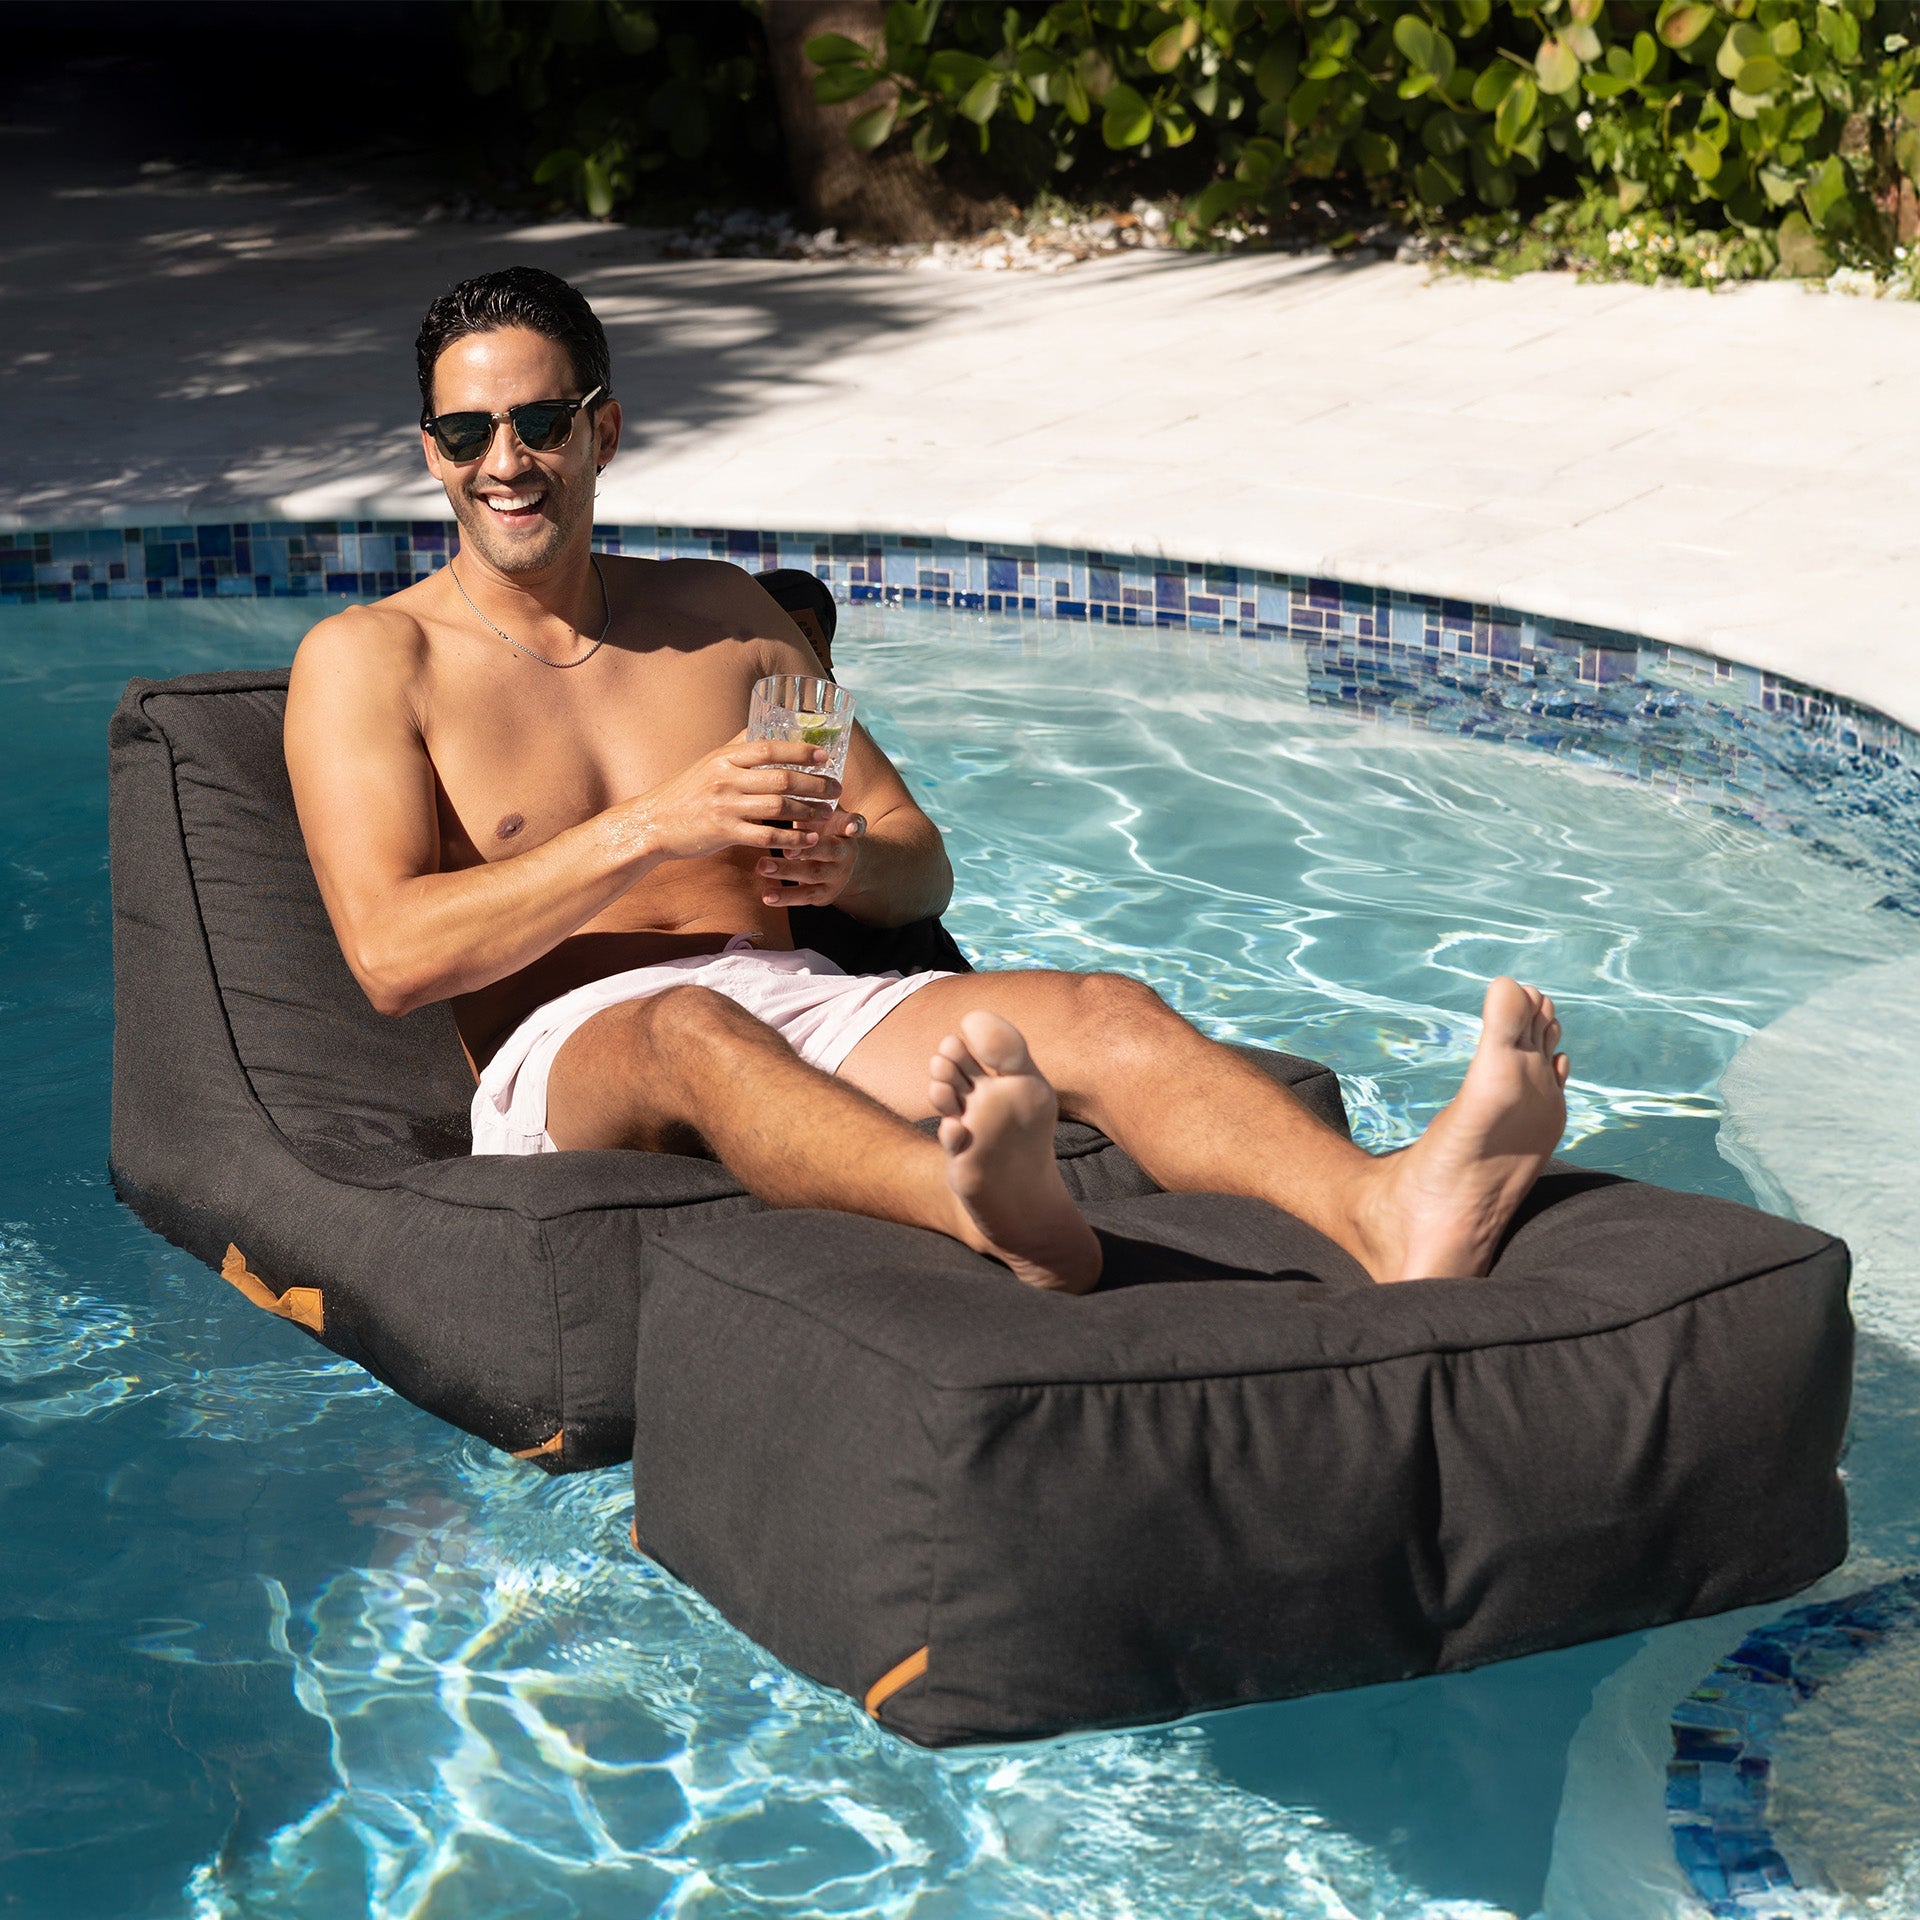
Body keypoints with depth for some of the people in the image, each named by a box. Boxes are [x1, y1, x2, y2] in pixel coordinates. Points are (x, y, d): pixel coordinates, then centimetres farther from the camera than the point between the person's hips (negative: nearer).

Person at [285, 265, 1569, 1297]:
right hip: (569, 1052, -4)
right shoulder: (368, 659, 9)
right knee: (688, 1027, -42)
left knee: (1102, 1013, -25)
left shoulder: (721, 612, 23)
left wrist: (845, 863, -6)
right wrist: (650, 829, -16)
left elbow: (923, 872, 21)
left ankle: (1392, 1216, -55)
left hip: (806, 1004, 5)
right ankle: (1001, 1219, -74)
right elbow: (392, 954, -7)